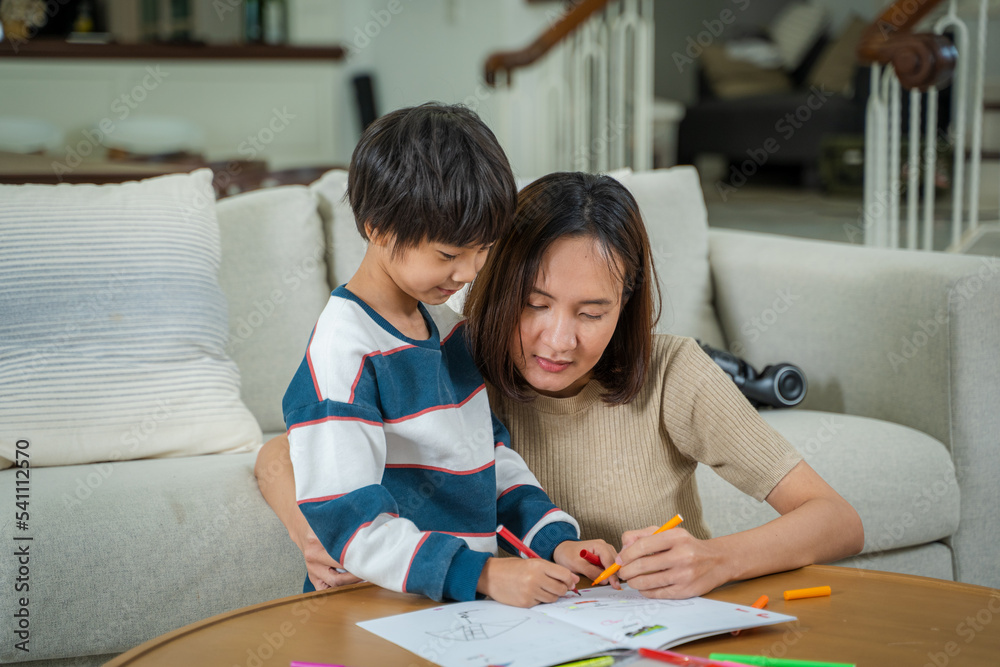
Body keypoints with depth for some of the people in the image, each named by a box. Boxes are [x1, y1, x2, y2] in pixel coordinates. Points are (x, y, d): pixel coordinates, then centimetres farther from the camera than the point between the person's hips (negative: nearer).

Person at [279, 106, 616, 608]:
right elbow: (350, 523, -19)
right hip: (379, 614, -7)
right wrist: (484, 574, -24)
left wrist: (556, 538, 6)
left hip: (465, 605, 7)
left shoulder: (449, 328, 12)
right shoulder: (342, 353, -14)